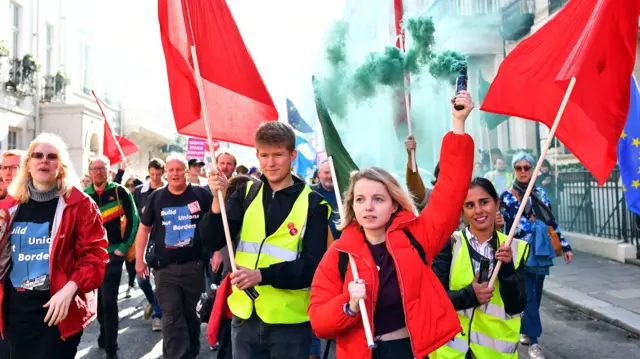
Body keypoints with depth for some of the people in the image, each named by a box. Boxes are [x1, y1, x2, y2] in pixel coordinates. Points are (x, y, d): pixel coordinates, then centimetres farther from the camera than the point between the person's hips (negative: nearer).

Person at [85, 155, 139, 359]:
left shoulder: (119, 191, -4)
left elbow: (133, 220, -5)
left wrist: (124, 247, -9)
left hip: (113, 253, -4)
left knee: (109, 300, -6)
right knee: (97, 298, 15)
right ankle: (105, 333, 37)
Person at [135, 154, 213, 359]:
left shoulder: (200, 194, -2)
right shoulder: (156, 197, 2)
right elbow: (144, 228, 9)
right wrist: (139, 259, 6)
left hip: (194, 265, 0)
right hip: (165, 267, 0)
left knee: (190, 313, 15)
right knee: (172, 317, 1)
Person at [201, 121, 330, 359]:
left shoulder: (312, 204, -6)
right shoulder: (246, 193, 4)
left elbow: (312, 266, -12)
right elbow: (214, 241, -2)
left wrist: (262, 275, -24)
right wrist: (218, 198, -17)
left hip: (290, 320, -3)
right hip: (245, 316, 3)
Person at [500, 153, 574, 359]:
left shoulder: (540, 194, 9)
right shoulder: (507, 197, -2)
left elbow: (552, 222, 12)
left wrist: (565, 246, 11)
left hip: (541, 251, 4)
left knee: (536, 295, 12)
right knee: (528, 296, -6)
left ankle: (525, 330, 29)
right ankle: (533, 342, 1)